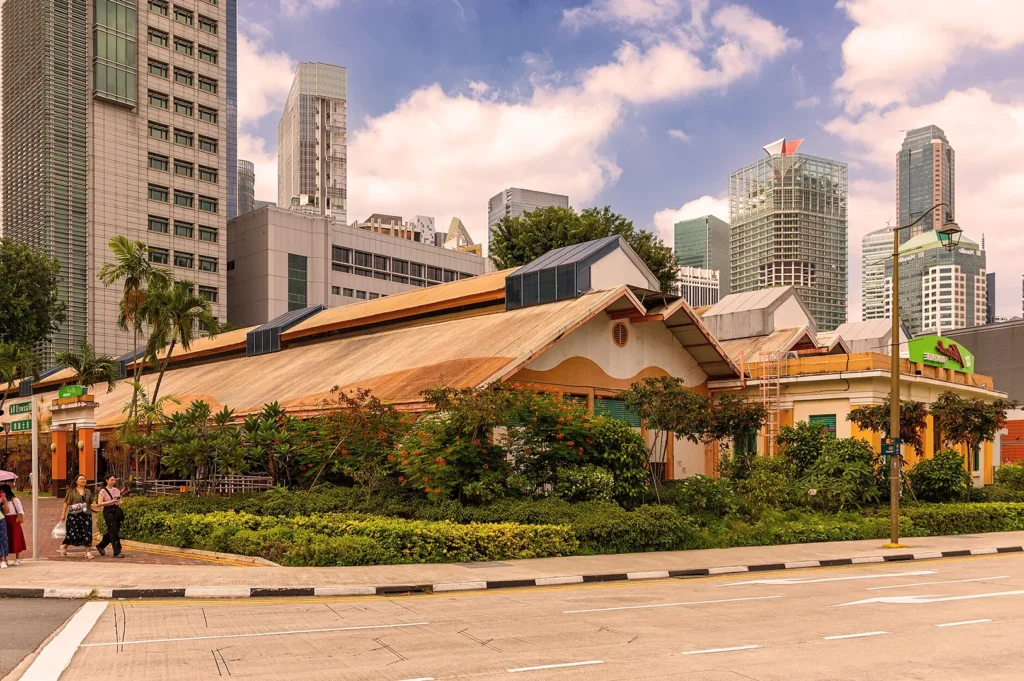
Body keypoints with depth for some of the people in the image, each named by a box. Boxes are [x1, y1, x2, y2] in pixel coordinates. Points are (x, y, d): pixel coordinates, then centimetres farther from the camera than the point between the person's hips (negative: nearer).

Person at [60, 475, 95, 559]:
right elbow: (66, 503, 0)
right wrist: (63, 514, -5)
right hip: (74, 515, -3)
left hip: (86, 515, 3)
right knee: (73, 533, -3)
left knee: (87, 534, -4)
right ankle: (63, 546, 25)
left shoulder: (88, 491, 12)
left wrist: (91, 514, 13)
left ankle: (88, 552, 0)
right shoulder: (72, 491, 1)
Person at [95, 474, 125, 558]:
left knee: (112, 532, 11)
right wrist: (111, 502, -23)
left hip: (116, 511, 6)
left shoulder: (117, 490, 12)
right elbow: (99, 503, -14)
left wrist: (119, 503, -4)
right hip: (108, 511, -6)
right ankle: (117, 552, -7)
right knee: (114, 532, -9)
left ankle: (100, 546, 33)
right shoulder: (103, 491, -4)